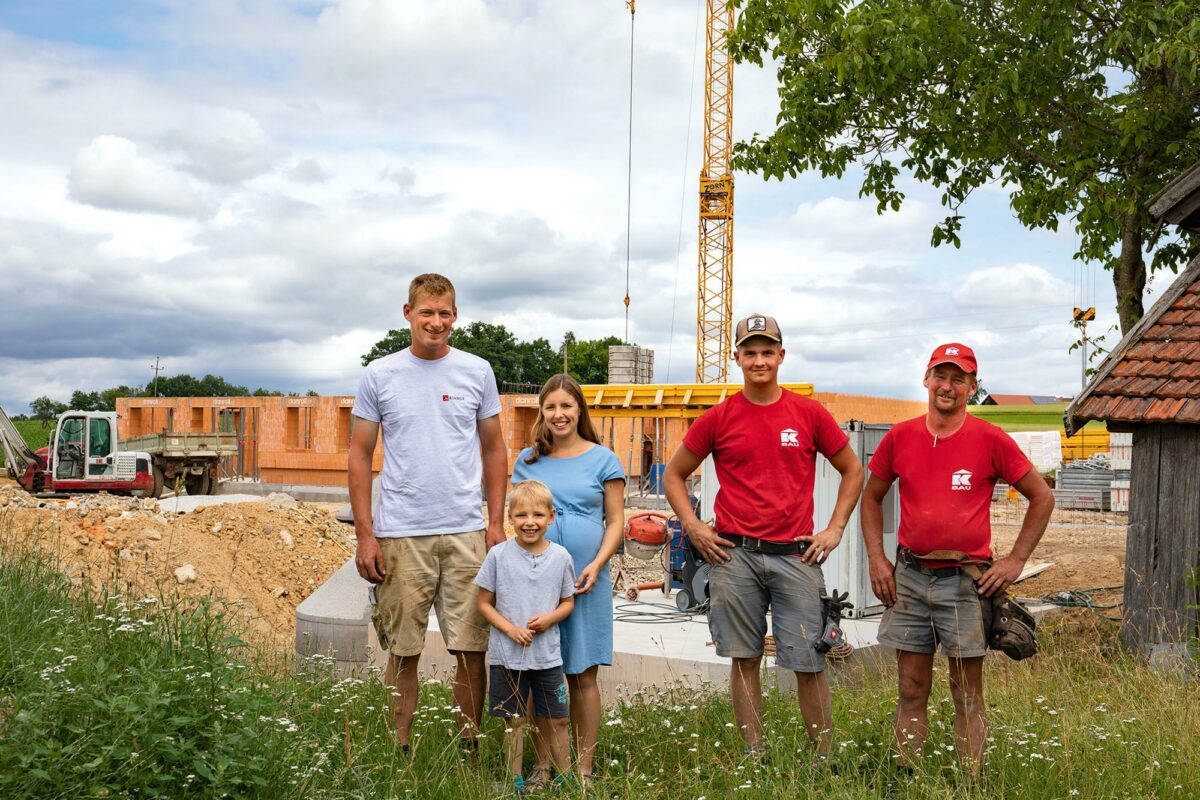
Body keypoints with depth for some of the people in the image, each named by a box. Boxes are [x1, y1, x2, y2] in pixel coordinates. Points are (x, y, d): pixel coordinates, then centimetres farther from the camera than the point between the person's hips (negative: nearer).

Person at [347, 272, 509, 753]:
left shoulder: (478, 372, 7)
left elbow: (493, 450, 12)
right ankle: (398, 753, 18)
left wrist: (496, 523, 5)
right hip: (400, 534, -1)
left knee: (471, 650, 3)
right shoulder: (379, 376, 3)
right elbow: (360, 456, 5)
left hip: (466, 533, 1)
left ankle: (469, 750, 17)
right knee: (403, 653, 6)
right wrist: (364, 535, -1)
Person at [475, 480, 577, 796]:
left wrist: (550, 618, -13)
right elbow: (483, 603, -2)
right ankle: (515, 781, 22)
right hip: (507, 654, -1)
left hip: (547, 654, 1)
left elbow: (568, 601, 8)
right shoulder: (498, 555, -7)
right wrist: (510, 629, -15)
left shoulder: (560, 557, -2)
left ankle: (564, 778, 25)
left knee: (555, 721, 10)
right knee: (513, 721, 10)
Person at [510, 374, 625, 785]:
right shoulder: (528, 460, 10)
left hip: (585, 580, -2)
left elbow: (616, 520, 2)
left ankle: (584, 769, 13)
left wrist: (597, 564, -12)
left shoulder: (602, 459, 3)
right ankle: (542, 766, 16)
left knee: (583, 674, 4)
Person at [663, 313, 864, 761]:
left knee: (808, 662, 0)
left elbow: (852, 471, 15)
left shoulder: (809, 414, 5)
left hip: (795, 555, 0)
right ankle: (753, 757, 17)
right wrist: (693, 527, 2)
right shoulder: (718, 418, 5)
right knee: (744, 660, 6)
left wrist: (835, 528, 5)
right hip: (734, 555, 1)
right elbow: (674, 475, 14)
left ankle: (824, 760, 12)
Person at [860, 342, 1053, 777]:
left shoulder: (991, 440, -5)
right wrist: (876, 557, 5)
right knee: (911, 689, 9)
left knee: (967, 693, 4)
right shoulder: (899, 438, 2)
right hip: (909, 577, 3)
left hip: (965, 581, -3)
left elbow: (1042, 498, 3)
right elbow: (871, 497, 15)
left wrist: (1015, 560, -2)